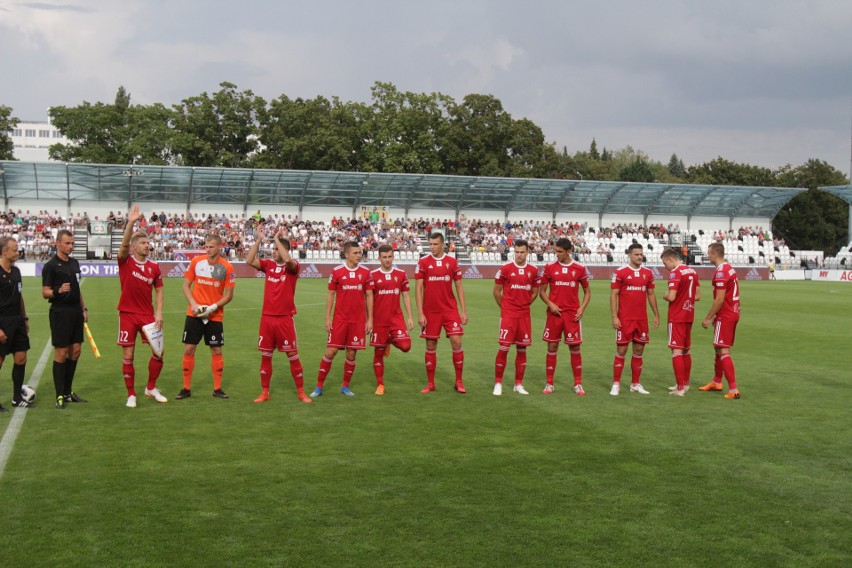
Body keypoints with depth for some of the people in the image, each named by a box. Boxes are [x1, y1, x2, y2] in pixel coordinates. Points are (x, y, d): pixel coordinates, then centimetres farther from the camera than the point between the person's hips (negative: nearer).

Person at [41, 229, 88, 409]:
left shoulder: (74, 263, 13)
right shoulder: (51, 266, -9)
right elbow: (45, 293, -10)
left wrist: (83, 308, 17)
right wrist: (58, 291, -29)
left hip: (76, 312, 7)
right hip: (60, 313, -7)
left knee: (75, 351, 9)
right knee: (61, 353, -5)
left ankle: (68, 392, 19)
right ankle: (60, 396, 2)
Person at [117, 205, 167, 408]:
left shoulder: (154, 267, 3)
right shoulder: (125, 262, -5)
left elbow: (159, 290, 9)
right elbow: (124, 244, -24)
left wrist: (159, 313, -2)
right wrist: (130, 223, -36)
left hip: (148, 315, 3)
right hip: (127, 315, -3)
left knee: (158, 351, 2)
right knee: (128, 356, 1)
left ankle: (151, 388, 22)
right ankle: (131, 395, 12)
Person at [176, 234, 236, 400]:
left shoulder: (227, 267, -5)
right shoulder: (196, 262, -1)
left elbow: (228, 295, -3)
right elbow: (186, 285, 4)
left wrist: (212, 307, -16)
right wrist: (193, 304, -11)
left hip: (215, 316, -1)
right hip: (194, 314, 1)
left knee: (216, 351, 4)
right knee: (188, 349, 0)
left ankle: (217, 389, 16)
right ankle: (186, 388, 10)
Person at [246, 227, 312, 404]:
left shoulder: (293, 266, -4)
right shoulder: (268, 264, 7)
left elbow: (287, 259, -27)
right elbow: (249, 260, -7)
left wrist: (276, 238, -19)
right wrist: (259, 240, -10)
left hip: (285, 318, -4)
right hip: (267, 317, 4)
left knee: (293, 356, 1)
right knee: (265, 355, 8)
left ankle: (301, 392, 12)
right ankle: (264, 392, 17)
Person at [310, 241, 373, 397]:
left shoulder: (366, 272, 3)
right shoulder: (336, 272, -1)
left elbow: (369, 296, 7)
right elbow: (330, 295, 4)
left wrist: (370, 320, 3)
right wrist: (327, 318, -1)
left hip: (358, 320, 2)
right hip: (339, 319, -1)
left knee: (351, 353, 4)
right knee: (330, 351, -3)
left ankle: (345, 386, 20)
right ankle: (319, 386, 8)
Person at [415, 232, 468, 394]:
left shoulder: (452, 262, 4)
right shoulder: (423, 262, -1)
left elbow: (459, 286, 7)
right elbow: (418, 288, -2)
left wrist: (464, 310, 2)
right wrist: (420, 313, -9)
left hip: (450, 309, 1)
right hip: (430, 311, -1)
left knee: (456, 342, -7)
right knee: (430, 346, 5)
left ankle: (459, 381, 7)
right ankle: (430, 383, 16)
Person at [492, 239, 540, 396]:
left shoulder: (533, 271, 4)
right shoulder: (505, 269, -4)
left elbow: (535, 293, 15)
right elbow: (496, 291, 2)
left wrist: (523, 305, 11)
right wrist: (506, 307, 7)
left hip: (524, 315, 3)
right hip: (508, 315, -3)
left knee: (522, 349, 6)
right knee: (504, 348, -6)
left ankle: (518, 384, 15)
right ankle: (498, 383, 4)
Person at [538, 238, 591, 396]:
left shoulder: (580, 269, 2)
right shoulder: (549, 268, 2)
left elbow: (587, 291, 9)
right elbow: (542, 290, 7)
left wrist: (582, 308, -5)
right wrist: (550, 304, -9)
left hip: (572, 314, 0)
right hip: (554, 312, 1)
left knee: (575, 348, 2)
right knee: (552, 347, 4)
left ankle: (578, 384, 11)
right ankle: (549, 384, 12)